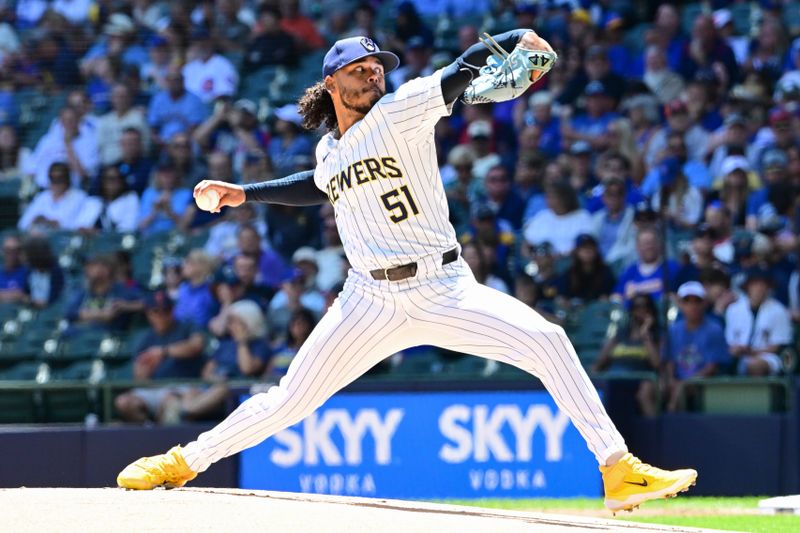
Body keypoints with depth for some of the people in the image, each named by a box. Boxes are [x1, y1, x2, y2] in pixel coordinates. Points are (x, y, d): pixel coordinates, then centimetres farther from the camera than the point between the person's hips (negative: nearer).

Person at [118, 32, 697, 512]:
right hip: (371, 300, 3)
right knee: (290, 401, 2)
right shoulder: (329, 151, 13)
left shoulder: (401, 111, -1)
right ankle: (183, 462, 20)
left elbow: (465, 70, -14)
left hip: (444, 290, -3)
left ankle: (619, 470, -20)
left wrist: (518, 38, -32)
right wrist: (245, 193, 33)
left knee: (547, 340, -23)